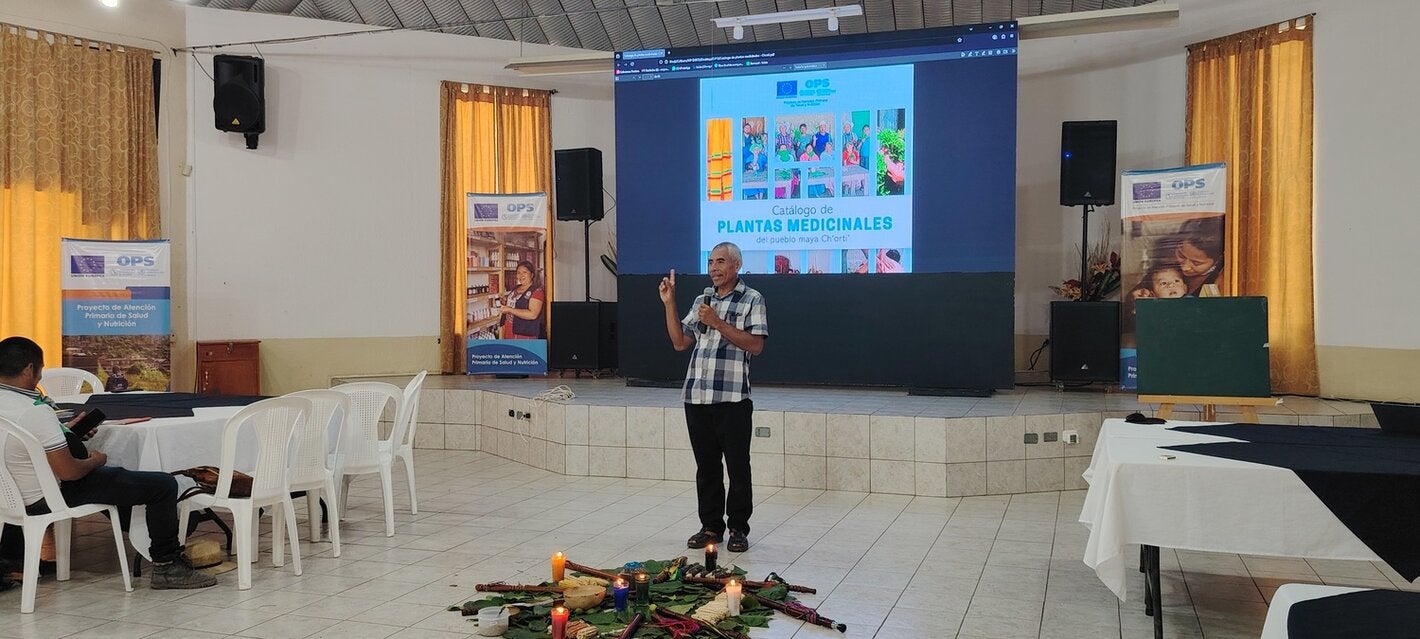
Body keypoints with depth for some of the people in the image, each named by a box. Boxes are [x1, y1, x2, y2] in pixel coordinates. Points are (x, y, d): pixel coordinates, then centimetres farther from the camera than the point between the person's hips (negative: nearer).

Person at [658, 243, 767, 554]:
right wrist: (669, 303, 6)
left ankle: (738, 529, 13)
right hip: (696, 397, 5)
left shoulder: (752, 300, 0)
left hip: (733, 399, -5)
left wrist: (718, 323, -15)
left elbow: (755, 345, -11)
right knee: (706, 467, 11)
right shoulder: (702, 300, 17)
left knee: (738, 467, 3)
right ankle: (711, 526, 21)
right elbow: (680, 342, 14)